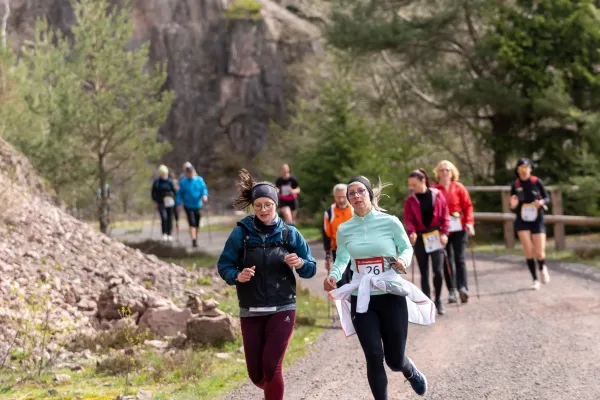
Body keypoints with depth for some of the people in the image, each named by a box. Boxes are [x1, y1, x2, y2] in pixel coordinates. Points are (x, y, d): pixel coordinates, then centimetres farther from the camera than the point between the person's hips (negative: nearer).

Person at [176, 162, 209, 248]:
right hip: (188, 206, -3)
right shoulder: (183, 182, -4)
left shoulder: (199, 179, 0)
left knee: (197, 224, 12)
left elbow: (204, 188, -1)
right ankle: (194, 240, -18)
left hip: (197, 205, 3)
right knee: (192, 223, -15)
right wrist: (179, 204, -6)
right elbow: (180, 193, 1)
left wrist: (204, 195, -22)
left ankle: (195, 238, 31)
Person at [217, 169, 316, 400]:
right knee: (255, 373, 8)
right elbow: (224, 266, -1)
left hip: (282, 309, -1)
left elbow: (311, 269, 4)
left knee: (271, 366, -13)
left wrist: (300, 264, -18)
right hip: (250, 312, 1)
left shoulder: (289, 234, -1)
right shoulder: (241, 233, -3)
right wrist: (237, 276, -21)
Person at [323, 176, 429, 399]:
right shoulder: (344, 230, 1)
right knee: (374, 358, -8)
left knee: (394, 360, 7)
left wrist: (403, 261, -17)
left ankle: (412, 373, 45)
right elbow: (341, 259, 11)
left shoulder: (390, 222, -6)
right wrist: (333, 276, -9)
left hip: (391, 297, -1)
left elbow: (406, 248, 6)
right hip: (361, 299, 2)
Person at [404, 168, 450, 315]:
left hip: (436, 237, -1)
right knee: (424, 273, 3)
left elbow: (445, 215, 4)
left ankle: (438, 300, 11)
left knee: (438, 270, -10)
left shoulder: (437, 195, 0)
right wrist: (411, 232, -20)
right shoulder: (410, 200, 1)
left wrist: (444, 232, -5)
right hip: (420, 238, 1)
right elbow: (408, 219, -2)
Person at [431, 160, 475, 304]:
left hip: (459, 227, 0)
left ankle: (463, 288, -14)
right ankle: (451, 291, 9)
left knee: (459, 258, -6)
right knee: (447, 260, 4)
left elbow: (468, 205, 4)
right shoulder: (434, 189, 2)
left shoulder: (459, 187, 6)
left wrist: (469, 222, -7)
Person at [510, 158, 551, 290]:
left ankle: (543, 268, 32)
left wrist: (541, 202, -18)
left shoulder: (537, 182, -6)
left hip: (537, 220, -1)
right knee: (529, 252, -6)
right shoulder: (515, 185, -1)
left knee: (539, 253, -4)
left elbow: (547, 198, 4)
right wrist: (513, 205, -17)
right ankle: (535, 280, 10)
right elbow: (513, 209, 6)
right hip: (522, 221, 1)